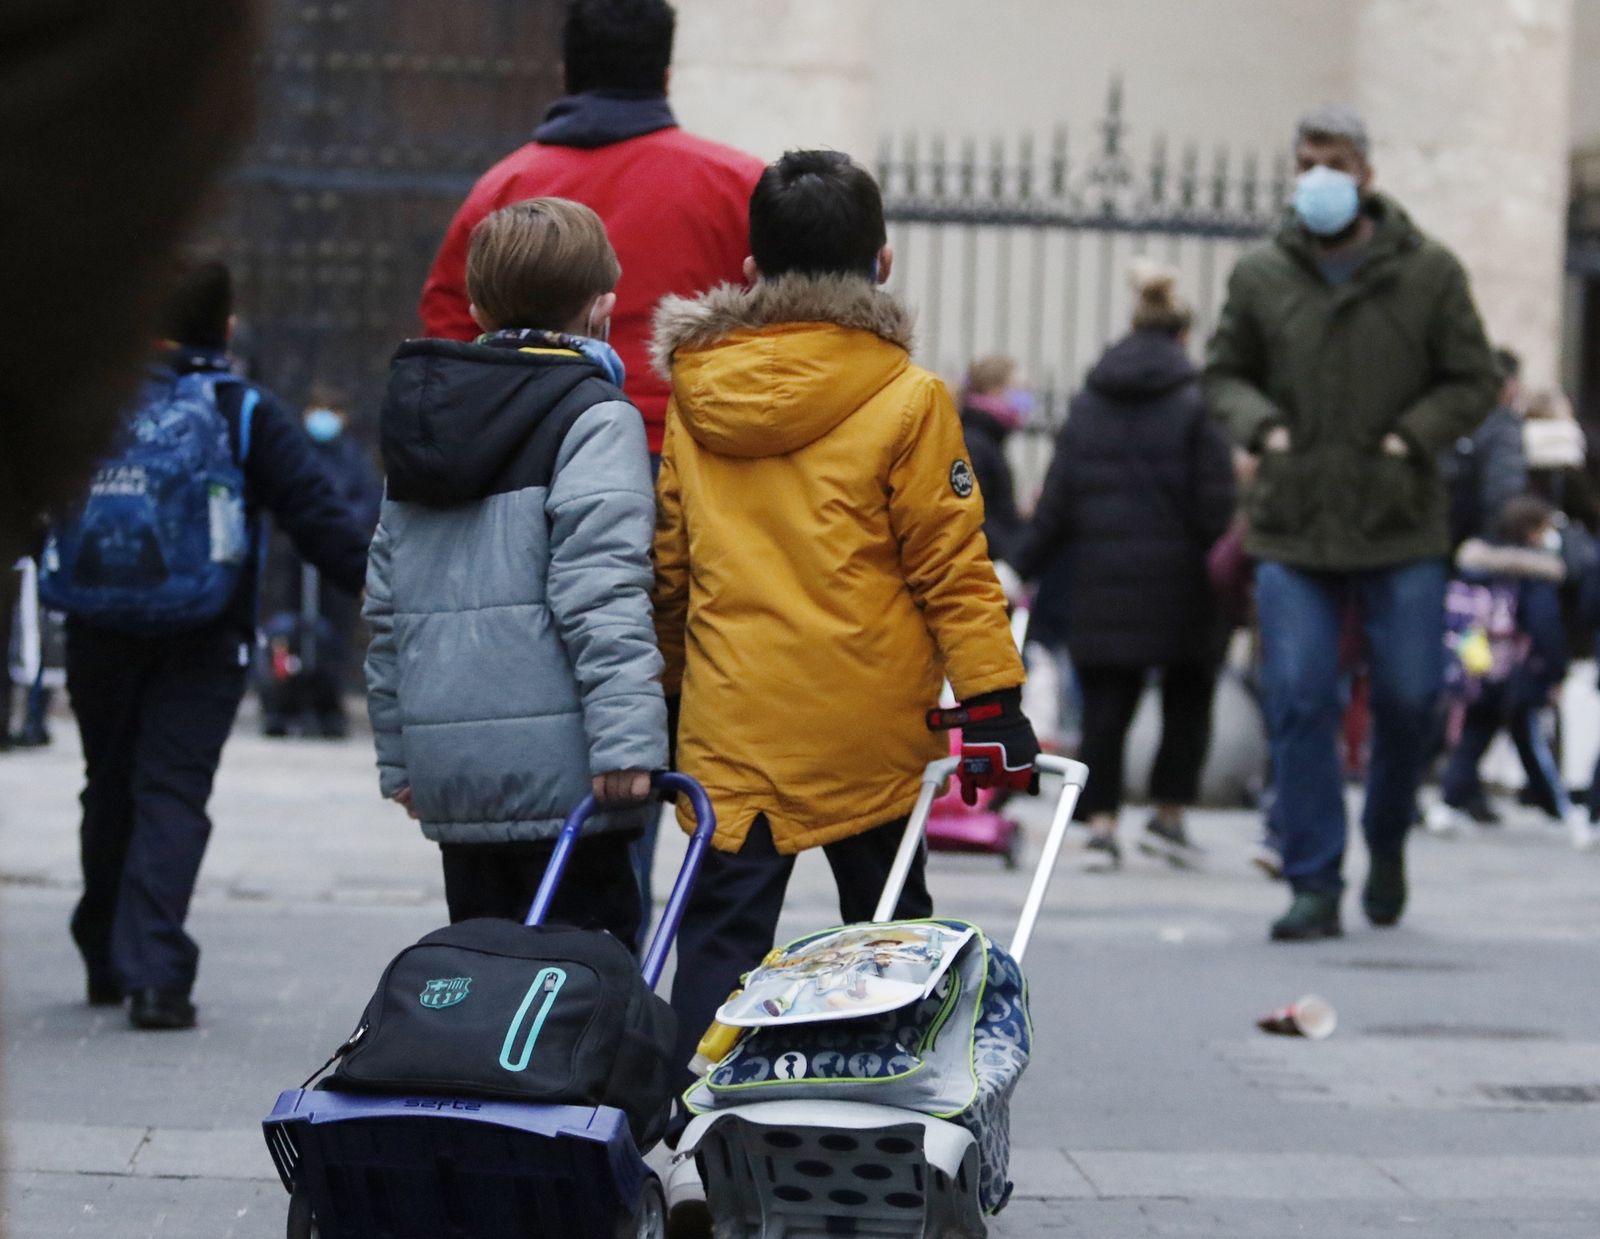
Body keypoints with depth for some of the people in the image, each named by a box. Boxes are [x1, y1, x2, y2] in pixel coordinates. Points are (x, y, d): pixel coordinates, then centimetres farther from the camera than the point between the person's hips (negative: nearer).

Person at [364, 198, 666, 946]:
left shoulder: (423, 410, 17)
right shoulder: (594, 416, -5)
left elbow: (386, 607, 20)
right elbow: (600, 590, -17)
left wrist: (398, 753, 25)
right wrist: (627, 733, -20)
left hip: (447, 768, 7)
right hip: (557, 769, -7)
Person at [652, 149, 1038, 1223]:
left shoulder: (696, 392, 4)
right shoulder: (906, 398, -6)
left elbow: (670, 560, 12)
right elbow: (950, 565, -6)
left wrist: (677, 678, 24)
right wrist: (993, 698, -2)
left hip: (731, 720, 1)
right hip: (869, 723, -1)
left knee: (722, 927, 2)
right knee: (886, 925, 14)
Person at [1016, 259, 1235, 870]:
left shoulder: (1087, 404, 5)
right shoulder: (1197, 404, -7)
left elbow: (1056, 502, 4)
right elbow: (1213, 504, -10)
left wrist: (1027, 567, 11)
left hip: (1100, 584, 3)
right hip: (1175, 583, -3)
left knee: (1104, 706, 7)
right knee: (1188, 700, 15)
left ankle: (1100, 824, 2)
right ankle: (1168, 814, 12)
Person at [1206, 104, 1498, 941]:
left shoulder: (1429, 273, 0)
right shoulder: (1260, 277, 4)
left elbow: (1473, 382, 6)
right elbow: (1224, 372, 15)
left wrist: (1413, 436, -10)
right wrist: (1262, 426, -5)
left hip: (1401, 530, -1)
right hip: (1291, 530, 1)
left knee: (1408, 697, 3)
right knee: (1298, 704, -4)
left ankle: (1387, 842, 30)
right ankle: (1315, 886, 2)